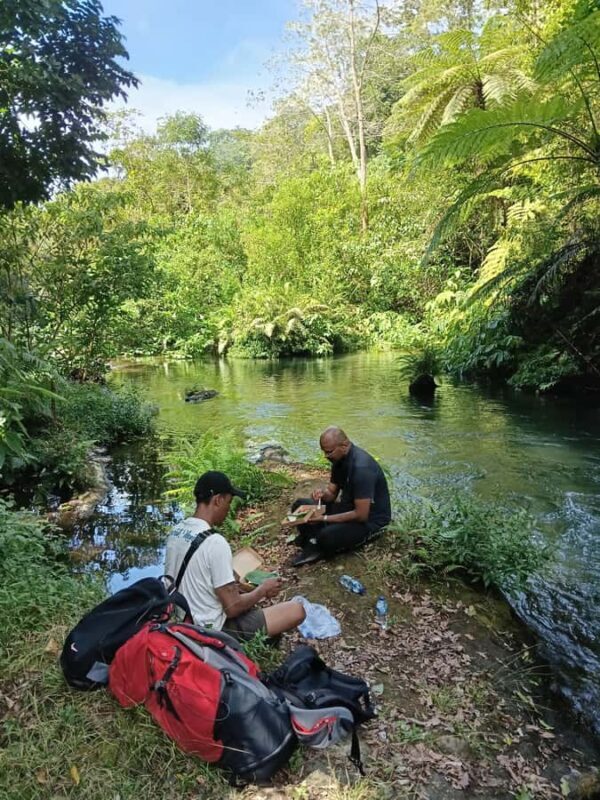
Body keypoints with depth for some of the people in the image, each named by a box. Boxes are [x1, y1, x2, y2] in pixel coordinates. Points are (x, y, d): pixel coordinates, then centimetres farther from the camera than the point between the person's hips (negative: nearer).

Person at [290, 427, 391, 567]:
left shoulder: (361, 468, -29)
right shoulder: (339, 459, -2)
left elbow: (361, 515, -28)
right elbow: (332, 493, 9)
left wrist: (325, 518, -25)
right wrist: (323, 494, -15)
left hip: (369, 519, -9)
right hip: (348, 506, 9)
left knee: (327, 537, -33)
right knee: (300, 505, 0)